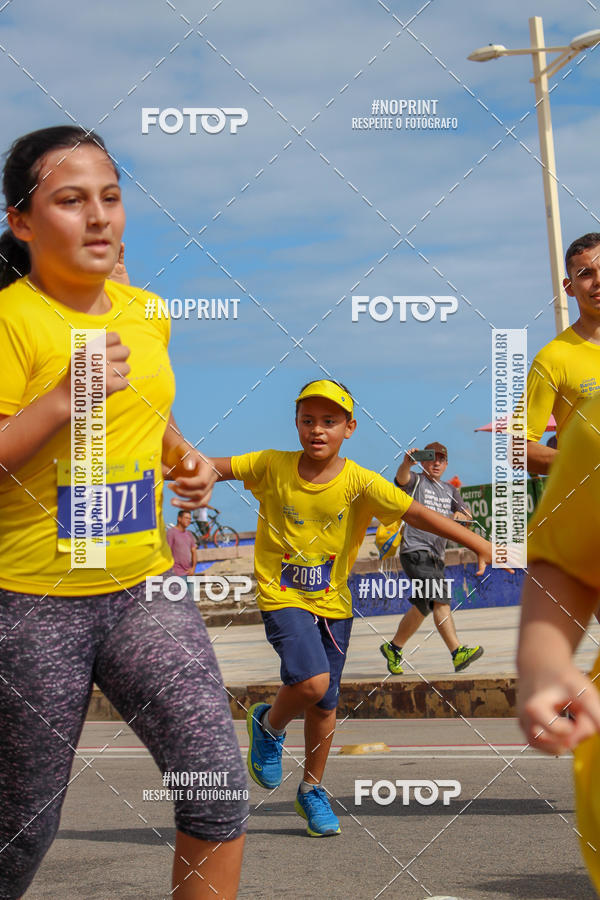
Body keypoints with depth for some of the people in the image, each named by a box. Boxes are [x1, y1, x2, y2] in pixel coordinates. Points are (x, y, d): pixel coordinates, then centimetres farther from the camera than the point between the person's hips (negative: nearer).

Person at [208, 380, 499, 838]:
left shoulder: (359, 482, -10)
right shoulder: (273, 466, -9)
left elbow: (416, 512, -13)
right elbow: (217, 467, 1)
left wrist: (478, 543, -17)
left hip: (333, 603, 2)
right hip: (283, 597, -2)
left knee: (325, 704, 10)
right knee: (312, 681, -24)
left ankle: (312, 790, 32)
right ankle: (269, 725, 10)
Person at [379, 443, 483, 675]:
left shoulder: (449, 490, 21)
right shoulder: (416, 481, 2)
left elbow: (465, 513, 13)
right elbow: (402, 477, -21)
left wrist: (458, 516, -12)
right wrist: (407, 462, -44)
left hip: (436, 556, 8)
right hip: (415, 550, -8)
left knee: (422, 607, 14)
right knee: (439, 600, -20)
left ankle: (394, 648, 30)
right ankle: (457, 652, -29)